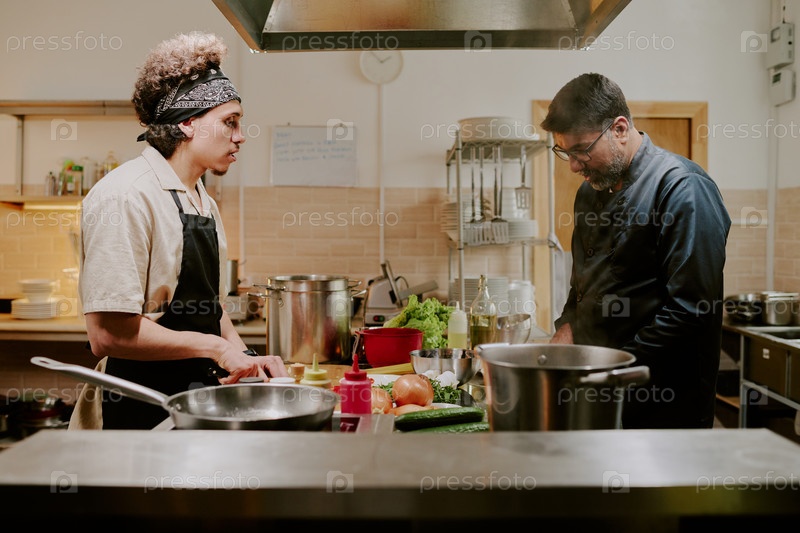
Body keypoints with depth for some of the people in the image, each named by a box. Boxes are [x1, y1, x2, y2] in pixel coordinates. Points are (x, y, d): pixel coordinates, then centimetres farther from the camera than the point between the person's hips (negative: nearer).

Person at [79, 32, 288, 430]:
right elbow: (108, 334, -22)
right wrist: (213, 347, -17)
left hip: (198, 398, 8)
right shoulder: (126, 195, -16)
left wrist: (244, 359, 4)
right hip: (144, 412, -8)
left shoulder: (204, 202, 12)